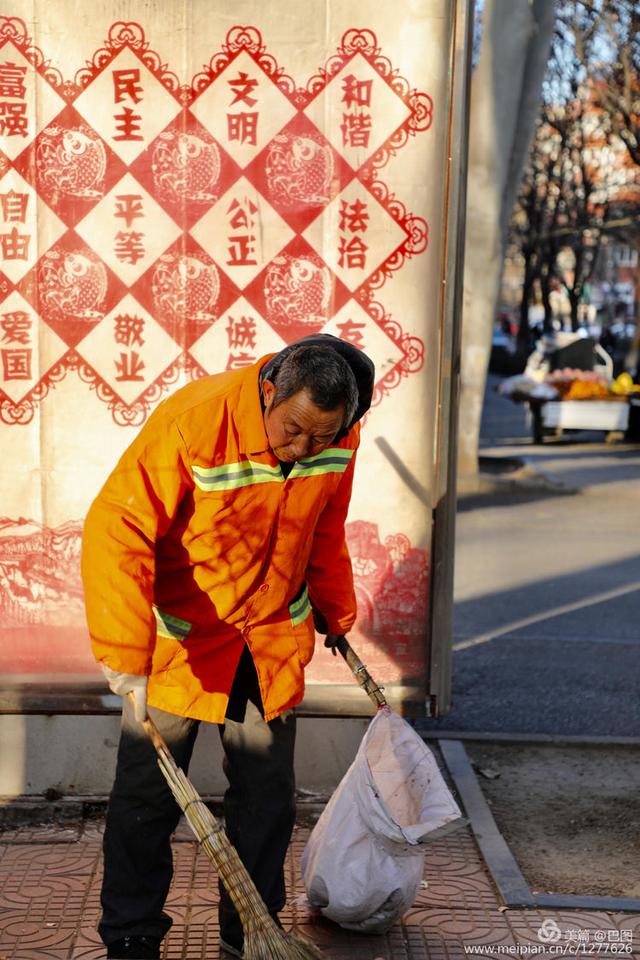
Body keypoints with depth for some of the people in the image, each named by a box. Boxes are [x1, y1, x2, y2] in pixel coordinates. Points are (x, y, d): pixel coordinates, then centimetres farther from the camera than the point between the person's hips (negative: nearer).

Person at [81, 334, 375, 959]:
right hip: (179, 636, -4)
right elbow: (118, 531, -27)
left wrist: (336, 613, 20)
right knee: (147, 793, 3)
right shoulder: (192, 423, -28)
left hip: (274, 639, 4)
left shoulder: (339, 438, -10)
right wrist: (128, 657, -31)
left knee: (268, 796, 8)